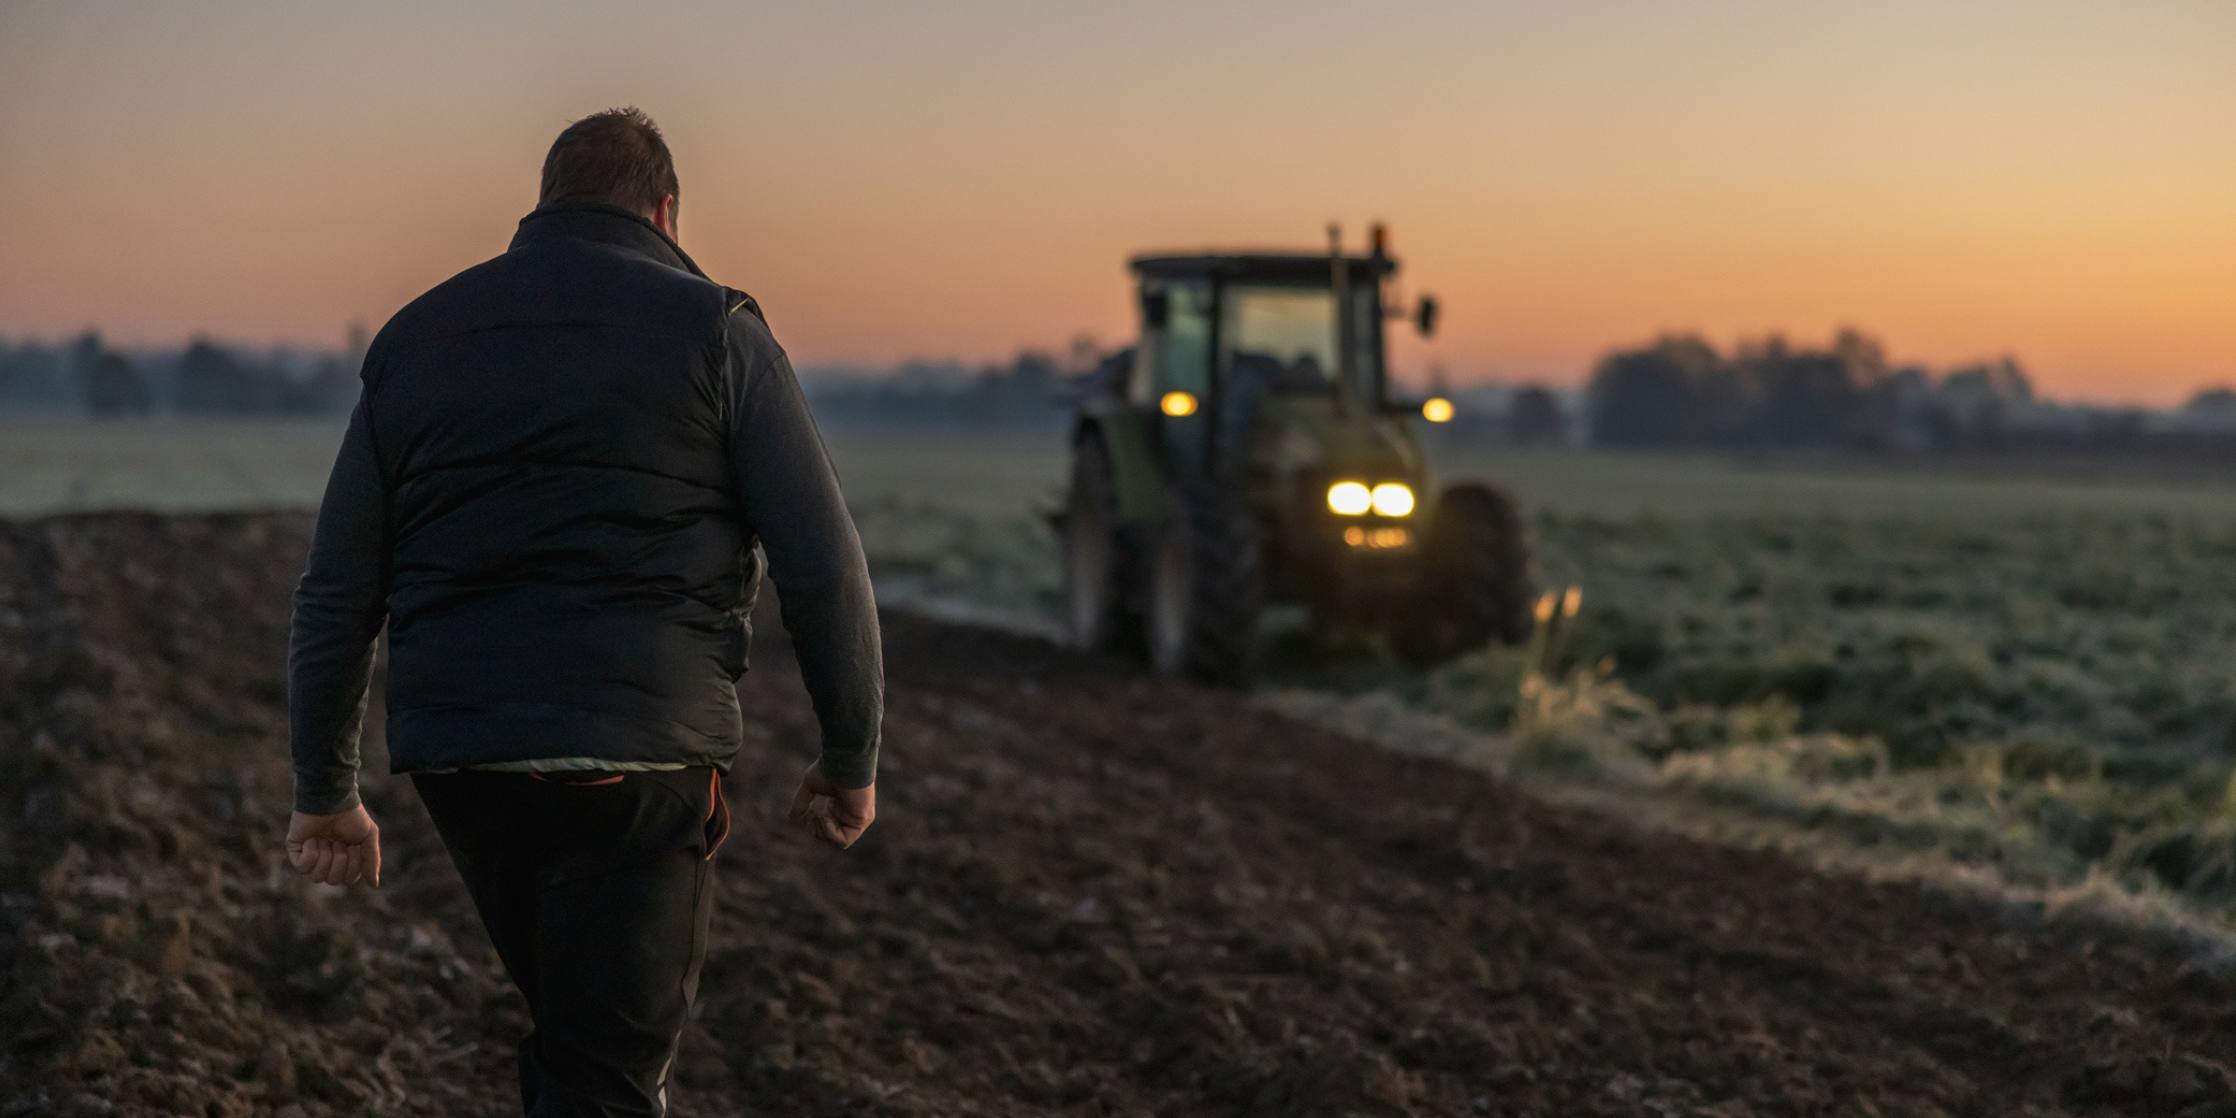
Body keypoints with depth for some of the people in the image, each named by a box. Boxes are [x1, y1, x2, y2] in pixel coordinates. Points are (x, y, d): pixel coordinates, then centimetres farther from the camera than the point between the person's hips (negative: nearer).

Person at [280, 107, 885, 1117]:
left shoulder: (416, 337, 13)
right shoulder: (712, 328, 2)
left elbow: (336, 594, 11)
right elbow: (823, 566, -4)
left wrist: (324, 792, 18)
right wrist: (850, 758, 6)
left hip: (455, 750, 4)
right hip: (642, 757, -4)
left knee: (572, 1021, 23)